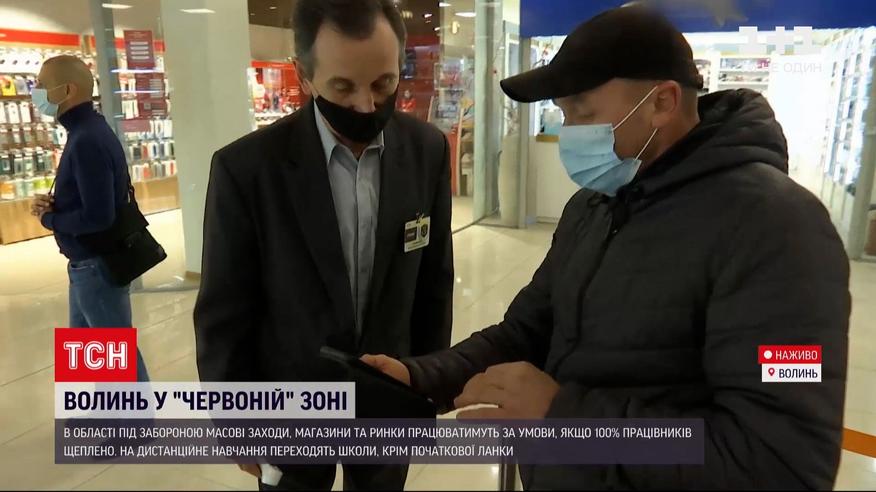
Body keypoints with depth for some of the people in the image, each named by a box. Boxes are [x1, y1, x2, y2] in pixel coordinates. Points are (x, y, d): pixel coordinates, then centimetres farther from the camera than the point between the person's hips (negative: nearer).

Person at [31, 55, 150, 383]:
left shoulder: (87, 140, -22)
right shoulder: (86, 131, 9)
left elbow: (97, 217, -27)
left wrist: (48, 218, -11)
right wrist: (50, 204, -3)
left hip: (96, 265, -10)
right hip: (87, 264, 10)